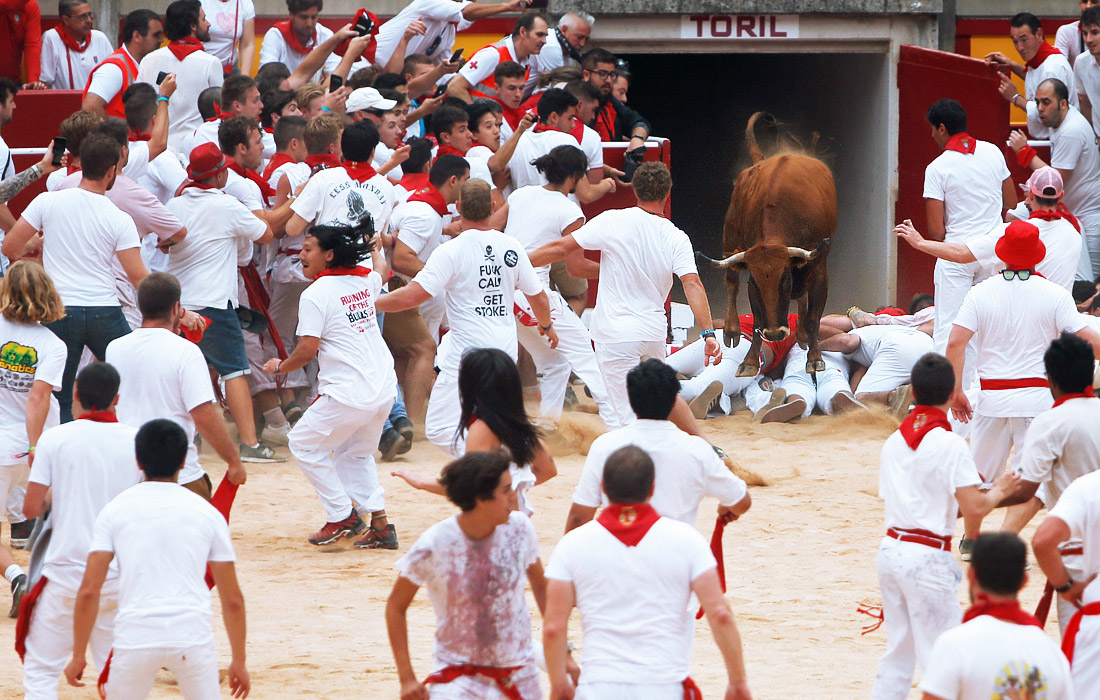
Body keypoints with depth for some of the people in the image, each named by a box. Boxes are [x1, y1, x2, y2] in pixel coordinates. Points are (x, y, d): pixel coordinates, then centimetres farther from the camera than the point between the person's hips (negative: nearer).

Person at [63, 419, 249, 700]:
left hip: (134, 637, 0)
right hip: (193, 635, 0)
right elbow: (233, 599, 11)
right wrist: (239, 661, 21)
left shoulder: (115, 510, 7)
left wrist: (78, 656, 8)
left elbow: (89, 591, 0)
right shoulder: (207, 513, 9)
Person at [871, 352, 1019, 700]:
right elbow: (973, 508, -18)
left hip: (891, 550, 7)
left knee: (898, 653, 16)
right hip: (928, 556, -7)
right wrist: (998, 491, 4)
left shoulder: (894, 441, 8)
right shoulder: (949, 444, -13)